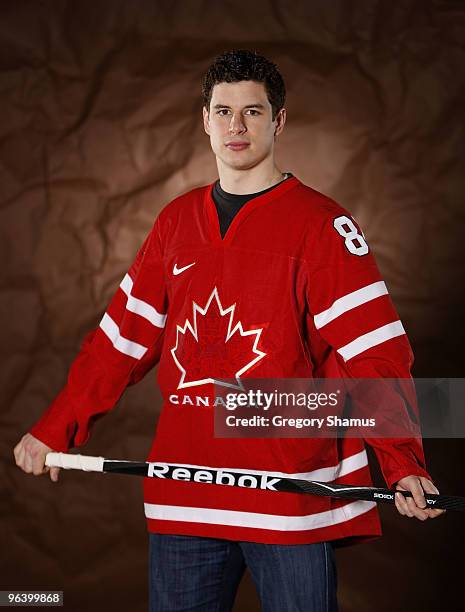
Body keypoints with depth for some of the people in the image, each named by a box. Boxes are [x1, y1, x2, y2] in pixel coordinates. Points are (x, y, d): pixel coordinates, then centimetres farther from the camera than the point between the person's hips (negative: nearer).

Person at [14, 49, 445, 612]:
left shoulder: (320, 224, -3)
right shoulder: (175, 222, 13)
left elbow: (373, 351, -9)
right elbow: (122, 338, 16)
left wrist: (402, 462, -21)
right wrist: (54, 430, 10)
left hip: (292, 491, -4)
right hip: (182, 495, 4)